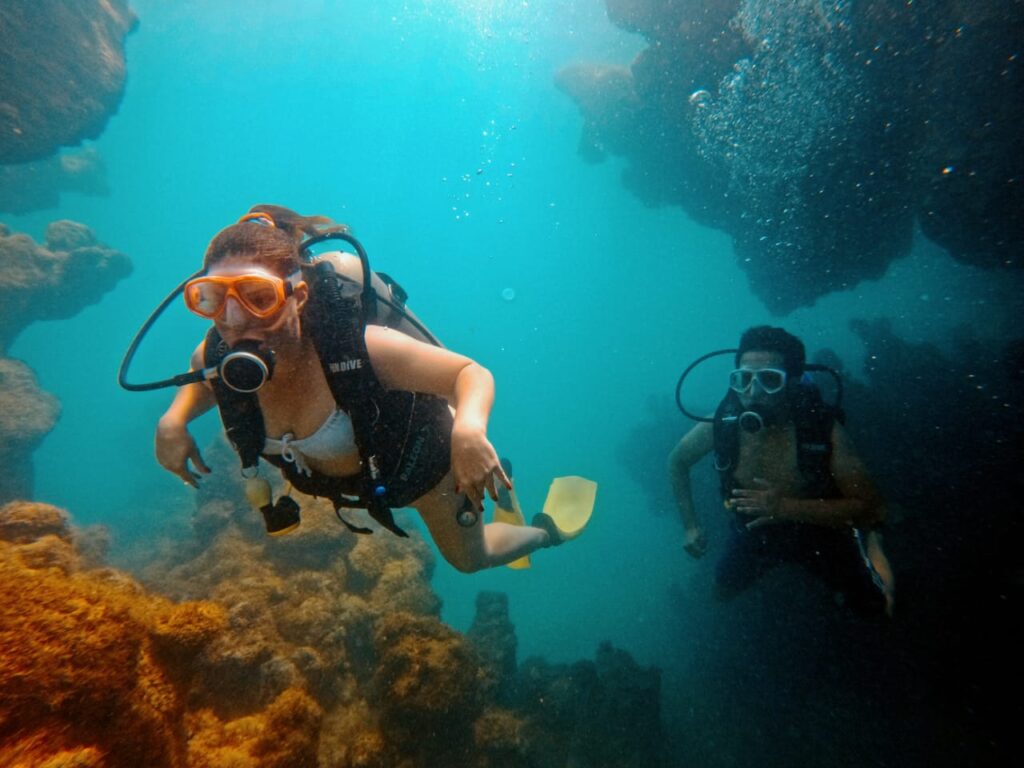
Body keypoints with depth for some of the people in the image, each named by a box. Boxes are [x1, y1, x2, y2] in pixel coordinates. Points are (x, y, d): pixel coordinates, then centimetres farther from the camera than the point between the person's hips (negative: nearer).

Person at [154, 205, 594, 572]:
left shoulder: (354, 346, -43)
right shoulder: (217, 358, -26)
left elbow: (473, 373, -37)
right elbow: (202, 382, 1)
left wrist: (469, 429, -58)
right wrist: (174, 420, -19)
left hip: (418, 452, -5)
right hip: (338, 477, 5)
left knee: (471, 558, 22)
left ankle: (545, 530, 52)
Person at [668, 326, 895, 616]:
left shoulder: (823, 427, -33)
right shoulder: (720, 425, -27)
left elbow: (872, 508, -28)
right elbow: (677, 462, -7)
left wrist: (787, 507, -39)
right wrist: (690, 525, -7)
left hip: (821, 526, -2)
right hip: (755, 528, 2)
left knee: (872, 606, 10)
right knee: (723, 591, 15)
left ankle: (868, 543, 38)